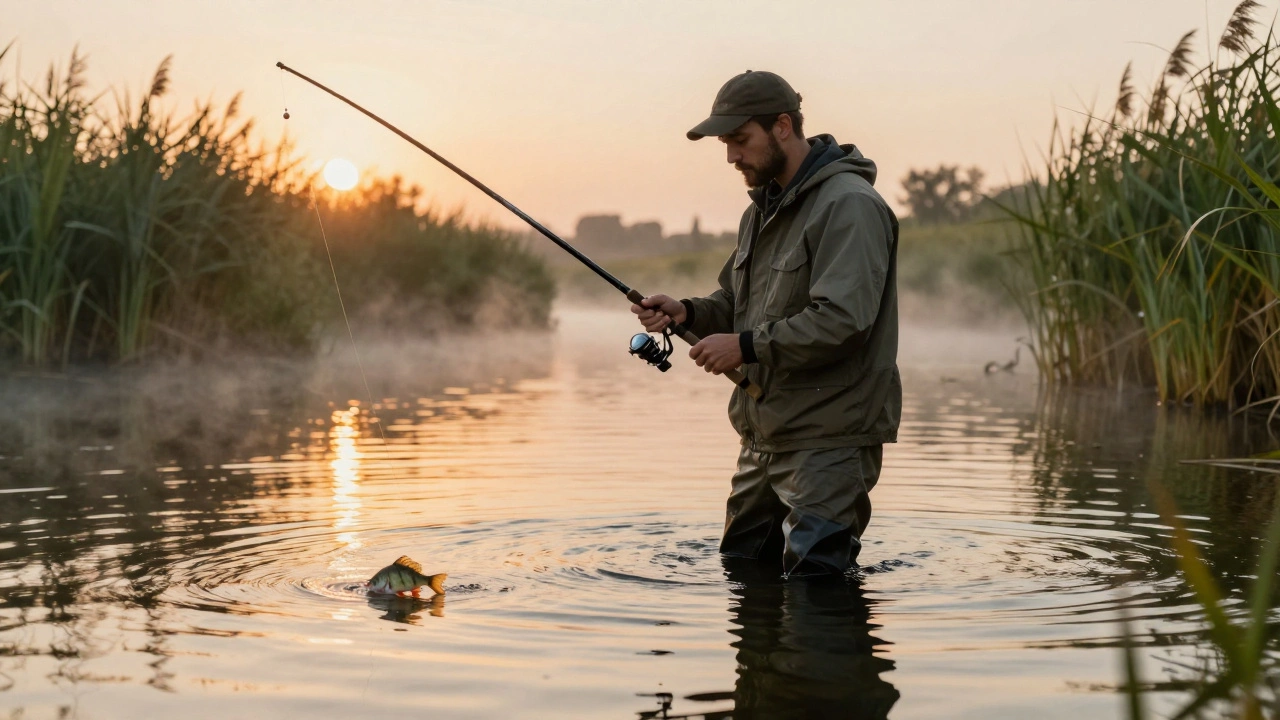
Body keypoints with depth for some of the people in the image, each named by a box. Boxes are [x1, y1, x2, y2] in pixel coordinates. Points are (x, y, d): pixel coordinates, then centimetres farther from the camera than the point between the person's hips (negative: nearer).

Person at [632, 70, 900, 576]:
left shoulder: (849, 205, -15)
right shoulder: (764, 208, 16)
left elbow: (842, 319, -25)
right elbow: (738, 304, 23)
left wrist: (747, 346, -21)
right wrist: (688, 312, 2)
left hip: (829, 440, -9)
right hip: (764, 436, 9)